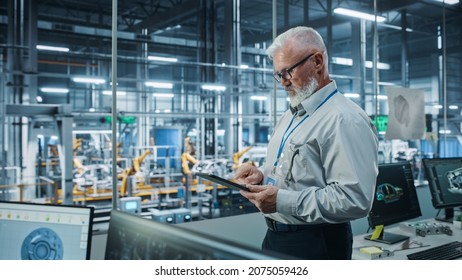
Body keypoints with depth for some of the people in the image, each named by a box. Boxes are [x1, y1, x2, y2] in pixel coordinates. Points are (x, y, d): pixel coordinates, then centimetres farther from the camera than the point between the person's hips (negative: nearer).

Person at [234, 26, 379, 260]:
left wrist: (283, 201, -25)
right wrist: (261, 175, 1)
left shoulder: (346, 120, -17)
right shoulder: (290, 117, 12)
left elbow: (354, 199, -25)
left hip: (315, 244, -8)